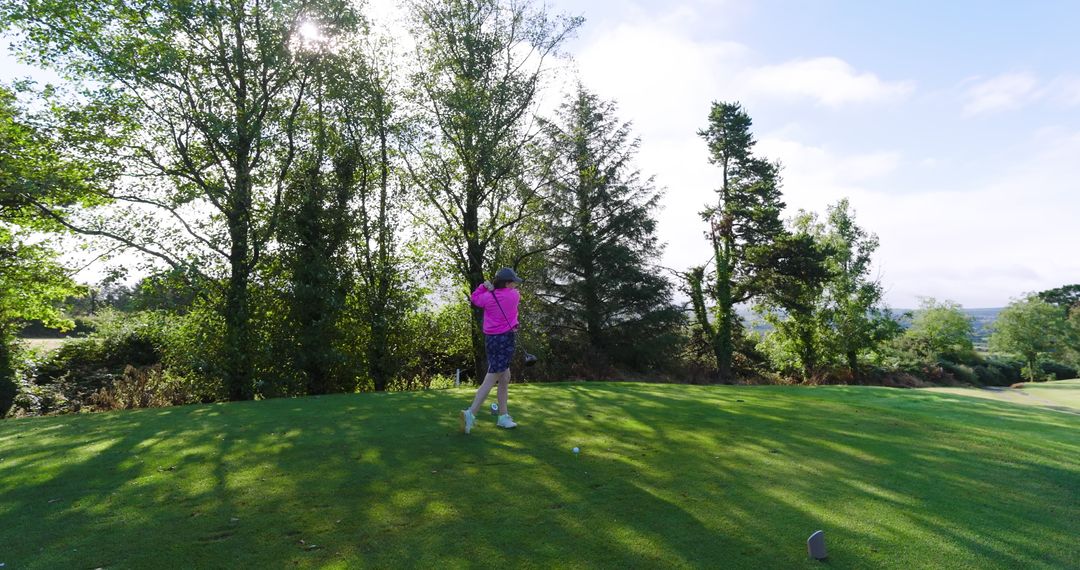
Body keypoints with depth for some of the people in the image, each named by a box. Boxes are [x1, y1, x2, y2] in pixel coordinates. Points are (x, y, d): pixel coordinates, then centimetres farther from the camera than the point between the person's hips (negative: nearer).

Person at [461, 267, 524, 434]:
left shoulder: (487, 297, 2)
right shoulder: (514, 295, -5)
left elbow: (475, 298, 21)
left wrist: (484, 287, 8)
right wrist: (492, 288, 11)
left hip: (491, 339, 6)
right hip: (505, 339, -6)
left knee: (505, 378, 17)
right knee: (491, 380, -5)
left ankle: (503, 416, 23)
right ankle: (471, 413, -13)